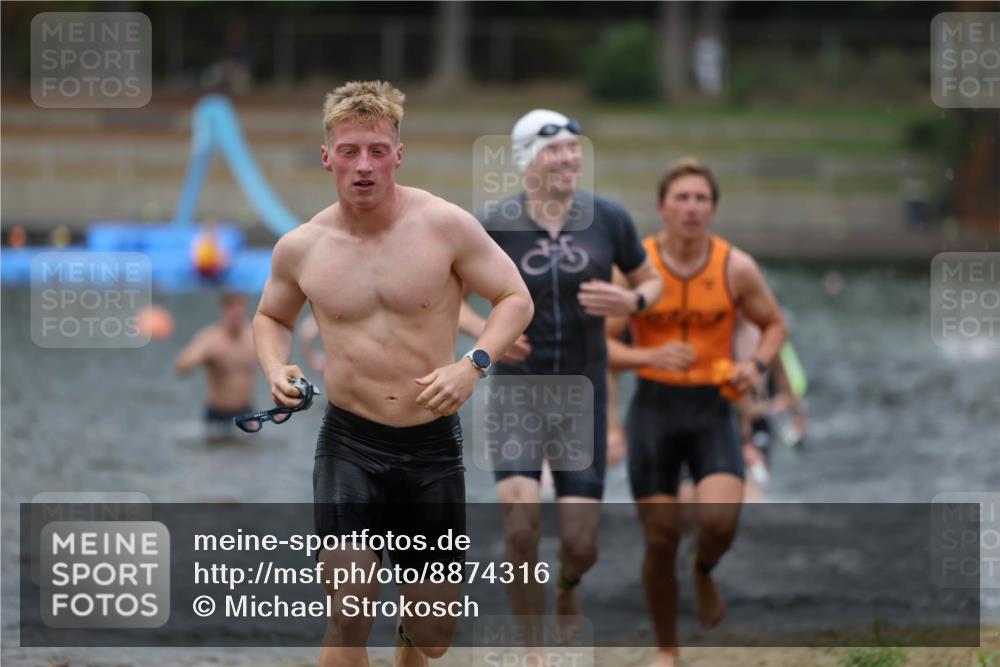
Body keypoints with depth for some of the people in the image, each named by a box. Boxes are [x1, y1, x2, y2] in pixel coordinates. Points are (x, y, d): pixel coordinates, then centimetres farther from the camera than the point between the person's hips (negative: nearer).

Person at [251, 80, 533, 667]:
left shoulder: (444, 226, -9)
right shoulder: (300, 248, -2)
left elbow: (516, 298, -1)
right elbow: (272, 317, 18)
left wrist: (473, 365, -17)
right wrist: (276, 369, -3)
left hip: (433, 444, 0)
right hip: (350, 442, 0)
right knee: (348, 616, -18)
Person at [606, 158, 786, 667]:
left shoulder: (736, 269, -5)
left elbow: (774, 325, 11)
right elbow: (599, 345, -7)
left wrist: (757, 365, -10)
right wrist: (650, 356, -26)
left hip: (713, 410, 0)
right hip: (654, 409, 0)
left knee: (719, 520, -22)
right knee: (661, 541, 0)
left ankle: (703, 572, 15)